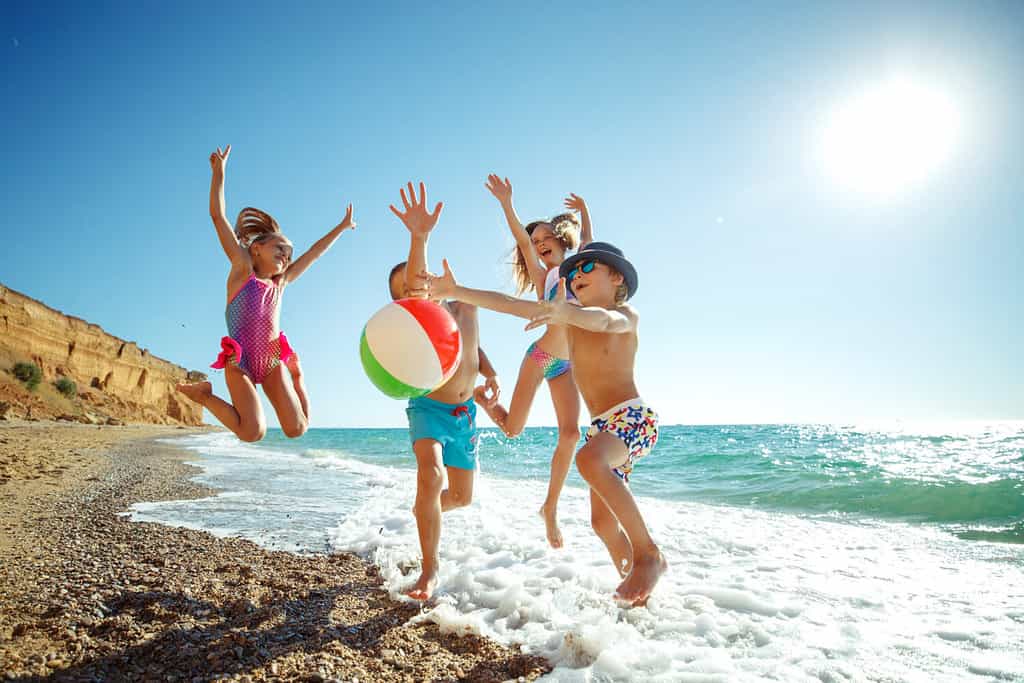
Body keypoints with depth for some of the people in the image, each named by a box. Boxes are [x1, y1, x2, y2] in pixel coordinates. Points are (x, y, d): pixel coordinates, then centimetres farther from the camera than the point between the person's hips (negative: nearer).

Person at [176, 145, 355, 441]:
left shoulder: (280, 282, 19)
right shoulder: (242, 268, 7)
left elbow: (313, 253, 26)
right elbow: (218, 217, 2)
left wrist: (341, 227, 33)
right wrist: (219, 172, -2)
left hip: (273, 360, 5)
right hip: (239, 360, -4)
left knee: (297, 429, -7)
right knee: (253, 432, -19)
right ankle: (203, 393, 7)